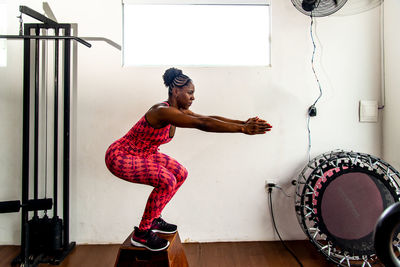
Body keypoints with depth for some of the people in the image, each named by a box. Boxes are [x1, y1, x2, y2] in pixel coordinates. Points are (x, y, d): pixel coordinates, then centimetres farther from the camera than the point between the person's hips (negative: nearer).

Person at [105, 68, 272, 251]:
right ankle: (141, 234, -6)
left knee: (180, 174, 5)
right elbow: (202, 124, -40)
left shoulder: (178, 111, -2)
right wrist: (243, 129, -42)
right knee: (167, 181, -25)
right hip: (119, 157, -10)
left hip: (142, 154, 10)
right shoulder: (163, 111, -31)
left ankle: (153, 220, 18)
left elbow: (209, 118, -4)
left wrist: (243, 122, -12)